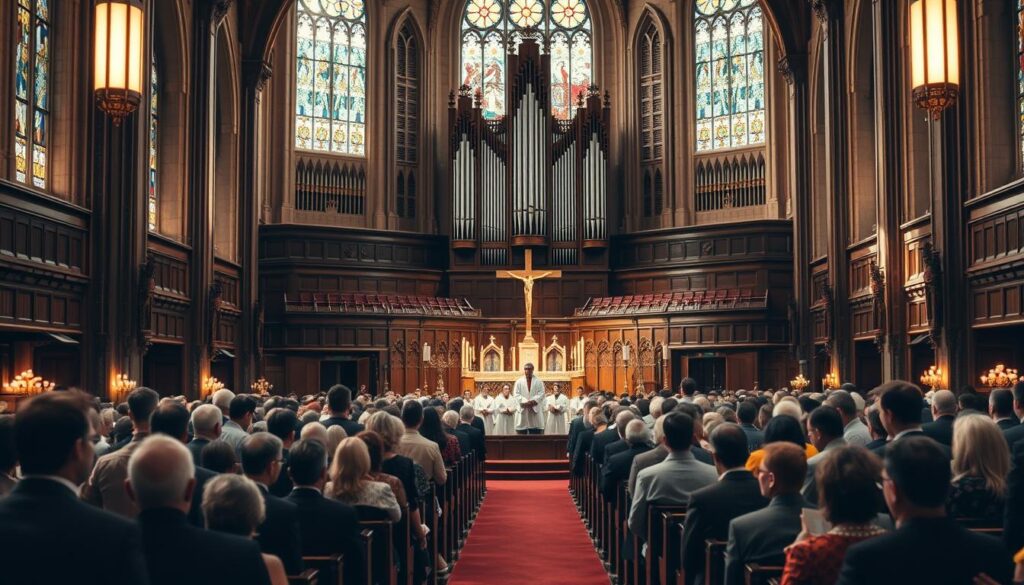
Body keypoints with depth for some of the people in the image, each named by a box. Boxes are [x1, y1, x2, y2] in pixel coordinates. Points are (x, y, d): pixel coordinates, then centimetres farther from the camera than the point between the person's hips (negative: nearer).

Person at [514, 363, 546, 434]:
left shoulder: (538, 381, 7)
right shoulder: (519, 381, 8)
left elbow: (541, 393, -2)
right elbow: (516, 394, -1)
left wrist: (534, 401, -18)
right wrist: (525, 402, -16)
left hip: (535, 410, 0)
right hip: (522, 410, 0)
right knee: (522, 432, -1)